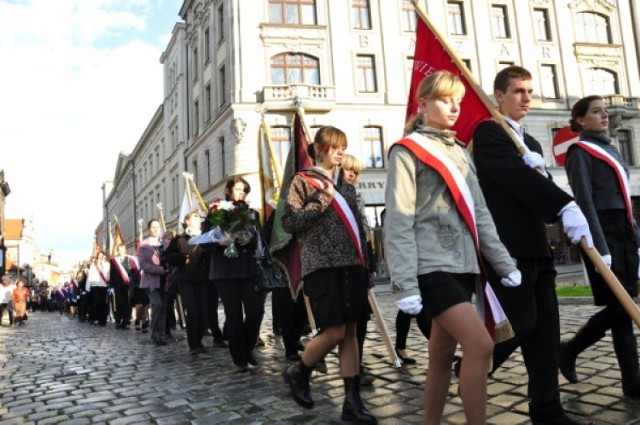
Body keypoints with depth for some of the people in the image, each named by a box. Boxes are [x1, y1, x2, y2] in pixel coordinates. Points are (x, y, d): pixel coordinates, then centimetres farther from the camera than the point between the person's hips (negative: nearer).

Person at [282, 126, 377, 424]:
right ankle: (298, 373, 18)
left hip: (351, 265, 6)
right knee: (334, 332, -9)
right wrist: (321, 199, -14)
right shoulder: (303, 181, 0)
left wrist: (364, 263, 14)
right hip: (322, 266, -6)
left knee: (350, 332, 4)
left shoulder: (346, 187, 17)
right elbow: (289, 223, -9)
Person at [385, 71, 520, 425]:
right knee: (481, 346, -15)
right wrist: (406, 284, -16)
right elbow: (398, 222, -11)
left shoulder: (460, 152, 18)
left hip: (462, 265, 7)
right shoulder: (407, 151, -4)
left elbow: (479, 213, 16)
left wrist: (504, 263, 10)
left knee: (442, 355, 11)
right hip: (432, 268, -7)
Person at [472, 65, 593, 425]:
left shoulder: (531, 143, 22)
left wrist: (540, 169, -9)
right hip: (508, 247, -8)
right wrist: (566, 206, -28)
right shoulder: (488, 132, -4)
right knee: (522, 323, -10)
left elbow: (538, 182, 14)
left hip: (536, 247, 8)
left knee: (546, 329, 6)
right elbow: (516, 176, -19)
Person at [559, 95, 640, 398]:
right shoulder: (580, 151, -5)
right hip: (603, 232, -8)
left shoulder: (609, 149, 20)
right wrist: (600, 248, -21)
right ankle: (569, 349, 12)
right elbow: (585, 202, -14)